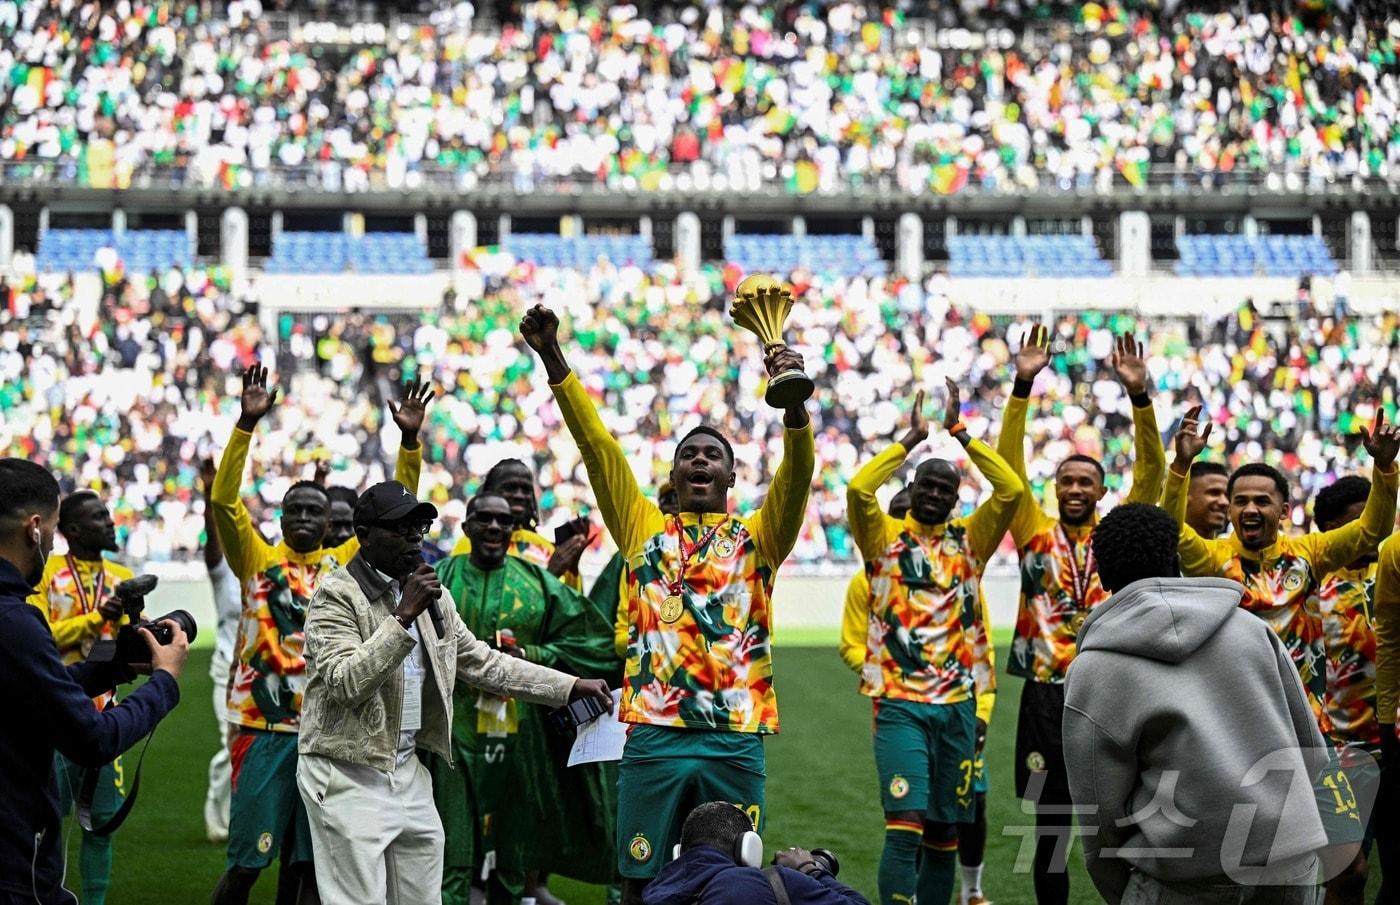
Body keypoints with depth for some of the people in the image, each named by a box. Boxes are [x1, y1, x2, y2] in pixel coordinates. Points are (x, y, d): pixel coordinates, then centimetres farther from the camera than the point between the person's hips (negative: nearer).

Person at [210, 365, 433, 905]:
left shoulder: (345, 563, 9)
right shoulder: (258, 559, 2)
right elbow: (224, 500, -10)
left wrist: (410, 441, -7)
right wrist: (247, 424, -20)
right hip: (265, 729, -3)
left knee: (304, 860, 9)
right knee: (246, 860, -2)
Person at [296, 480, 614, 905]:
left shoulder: (432, 594, 11)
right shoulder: (336, 595, -11)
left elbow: (482, 661, 17)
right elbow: (345, 683, -22)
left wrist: (570, 686, 12)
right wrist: (404, 616, -25)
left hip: (409, 770, 7)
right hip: (348, 775, -7)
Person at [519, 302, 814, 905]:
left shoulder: (758, 539, 11)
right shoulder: (645, 531, 12)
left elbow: (798, 470, -5)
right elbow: (596, 443, 5)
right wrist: (551, 355, -3)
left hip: (737, 740, 0)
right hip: (655, 736, 0)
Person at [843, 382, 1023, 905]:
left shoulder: (969, 541, 10)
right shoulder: (886, 538, 3)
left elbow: (1011, 490, -2)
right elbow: (859, 488, -14)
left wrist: (959, 432, -2)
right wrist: (912, 438, -7)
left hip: (958, 705, 4)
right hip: (900, 705, -4)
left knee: (945, 831, 8)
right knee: (905, 826, -15)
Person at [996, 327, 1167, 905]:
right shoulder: (1035, 534, 7)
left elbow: (1151, 471, -1)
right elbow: (1009, 464, -1)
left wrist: (1139, 395, -13)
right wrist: (1022, 386, -11)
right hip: (1046, 696, 0)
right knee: (1051, 825, 5)